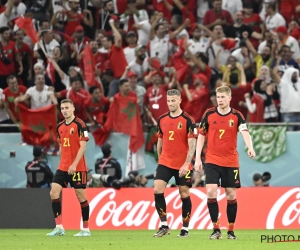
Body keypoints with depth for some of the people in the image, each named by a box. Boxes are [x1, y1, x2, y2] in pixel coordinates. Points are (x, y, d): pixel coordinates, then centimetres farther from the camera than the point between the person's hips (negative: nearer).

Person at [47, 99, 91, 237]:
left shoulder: (79, 124, -10)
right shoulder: (60, 126, 11)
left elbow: (83, 146, -14)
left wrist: (74, 164, -21)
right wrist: (63, 163, 16)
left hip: (77, 167, -6)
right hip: (63, 167, 6)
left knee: (81, 196, -1)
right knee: (54, 192, -5)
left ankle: (86, 229, 9)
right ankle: (59, 228, -3)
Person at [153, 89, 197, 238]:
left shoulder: (188, 120, -9)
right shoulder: (162, 120, 5)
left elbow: (192, 145, -13)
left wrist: (186, 164, -21)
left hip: (183, 165, -3)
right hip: (165, 163, 4)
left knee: (184, 194, 3)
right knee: (157, 190, -12)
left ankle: (185, 229, 14)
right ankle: (164, 225, -4)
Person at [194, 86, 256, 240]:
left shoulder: (237, 116, -4)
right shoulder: (209, 114, 0)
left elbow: (245, 133, -19)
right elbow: (201, 136, 7)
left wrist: (250, 148, -39)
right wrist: (197, 159, 2)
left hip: (231, 162, 0)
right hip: (212, 160, 0)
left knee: (231, 195, 3)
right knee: (211, 192, -13)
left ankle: (231, 231, 15)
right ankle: (216, 229, -4)